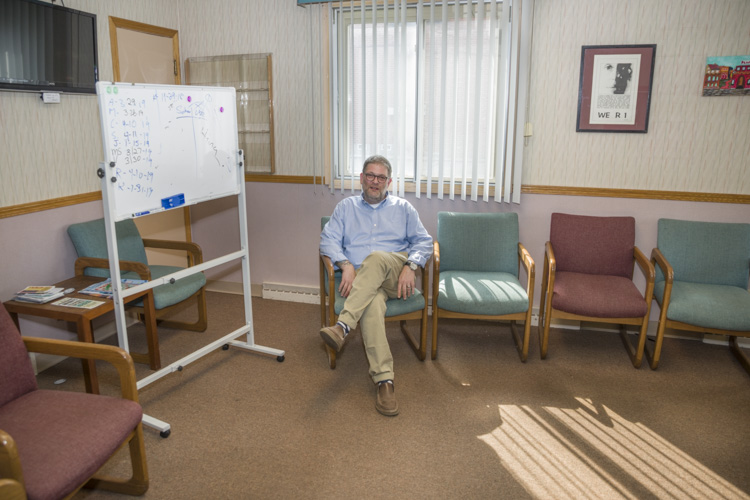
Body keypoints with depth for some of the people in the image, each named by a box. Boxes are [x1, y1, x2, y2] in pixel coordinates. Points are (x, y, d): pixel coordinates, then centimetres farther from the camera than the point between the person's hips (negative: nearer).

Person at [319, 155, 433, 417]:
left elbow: (423, 241, 11)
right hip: (362, 279, 0)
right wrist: (346, 265, -12)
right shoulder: (346, 207, 20)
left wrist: (410, 266, -10)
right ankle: (384, 380, -40)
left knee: (376, 258, -36)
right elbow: (328, 239, 7)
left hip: (396, 276, 0)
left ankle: (343, 326, -44)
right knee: (372, 305, -36)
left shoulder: (403, 208, 20)